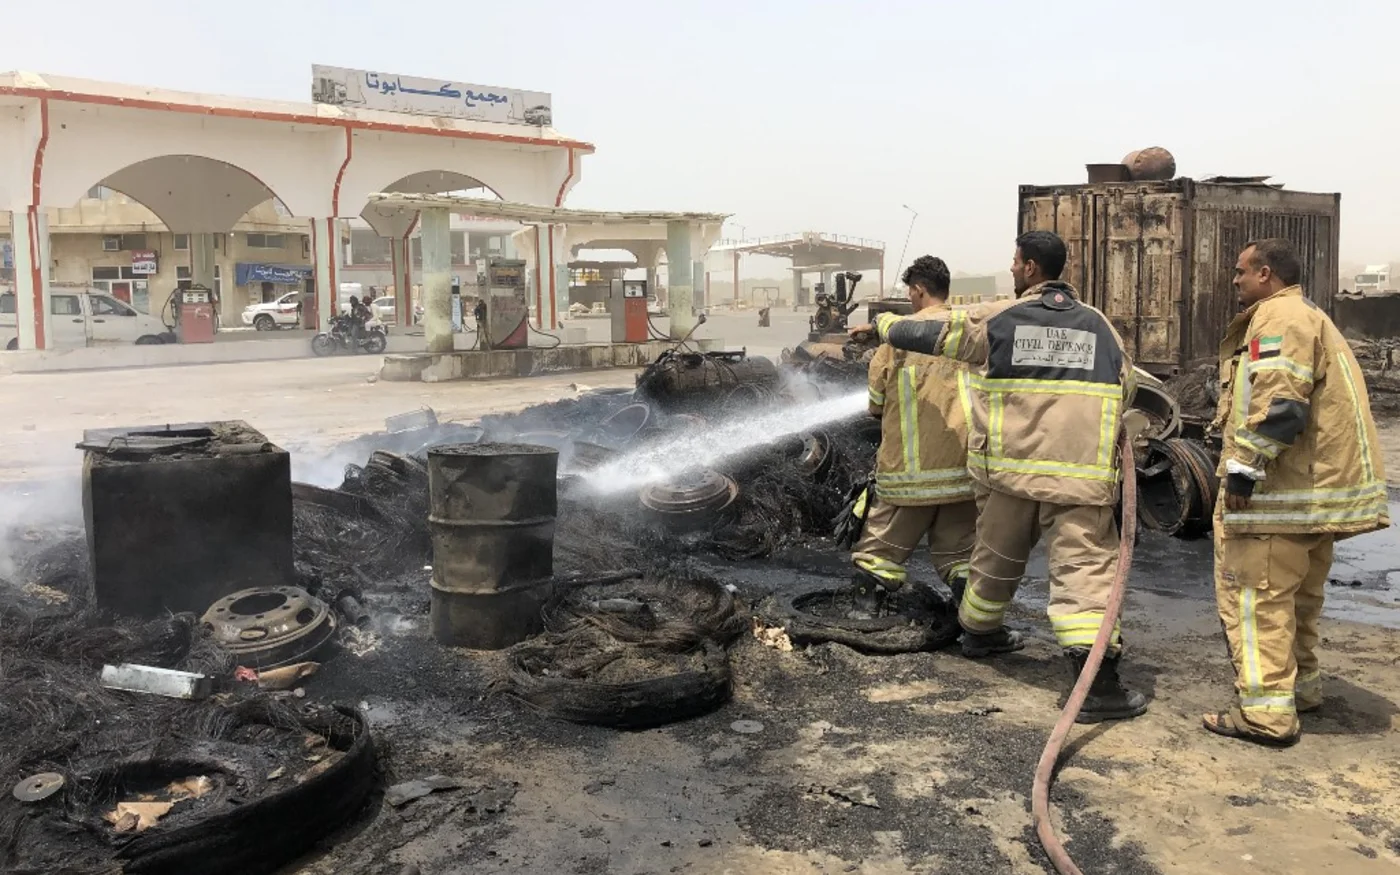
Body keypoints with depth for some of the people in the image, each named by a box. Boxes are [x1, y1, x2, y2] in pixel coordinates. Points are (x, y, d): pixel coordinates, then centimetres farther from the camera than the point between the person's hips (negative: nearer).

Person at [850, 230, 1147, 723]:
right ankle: (1096, 682, -14)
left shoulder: (997, 318, 1)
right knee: (1085, 566, -4)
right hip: (1080, 475, -1)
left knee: (997, 557, 21)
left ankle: (980, 632, 44)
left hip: (1009, 469, 1)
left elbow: (926, 335, 9)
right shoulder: (1099, 326, 9)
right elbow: (1123, 391, 14)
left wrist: (882, 325, 28)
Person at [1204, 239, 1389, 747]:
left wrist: (1243, 467, -23)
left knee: (1254, 595, -7)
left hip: (1280, 494, -11)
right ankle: (1300, 684, 34)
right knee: (1296, 594, 21)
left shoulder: (1278, 315, -13)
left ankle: (1266, 712, -5)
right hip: (1317, 486, 11)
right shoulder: (1309, 318, 22)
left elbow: (1278, 404, -25)